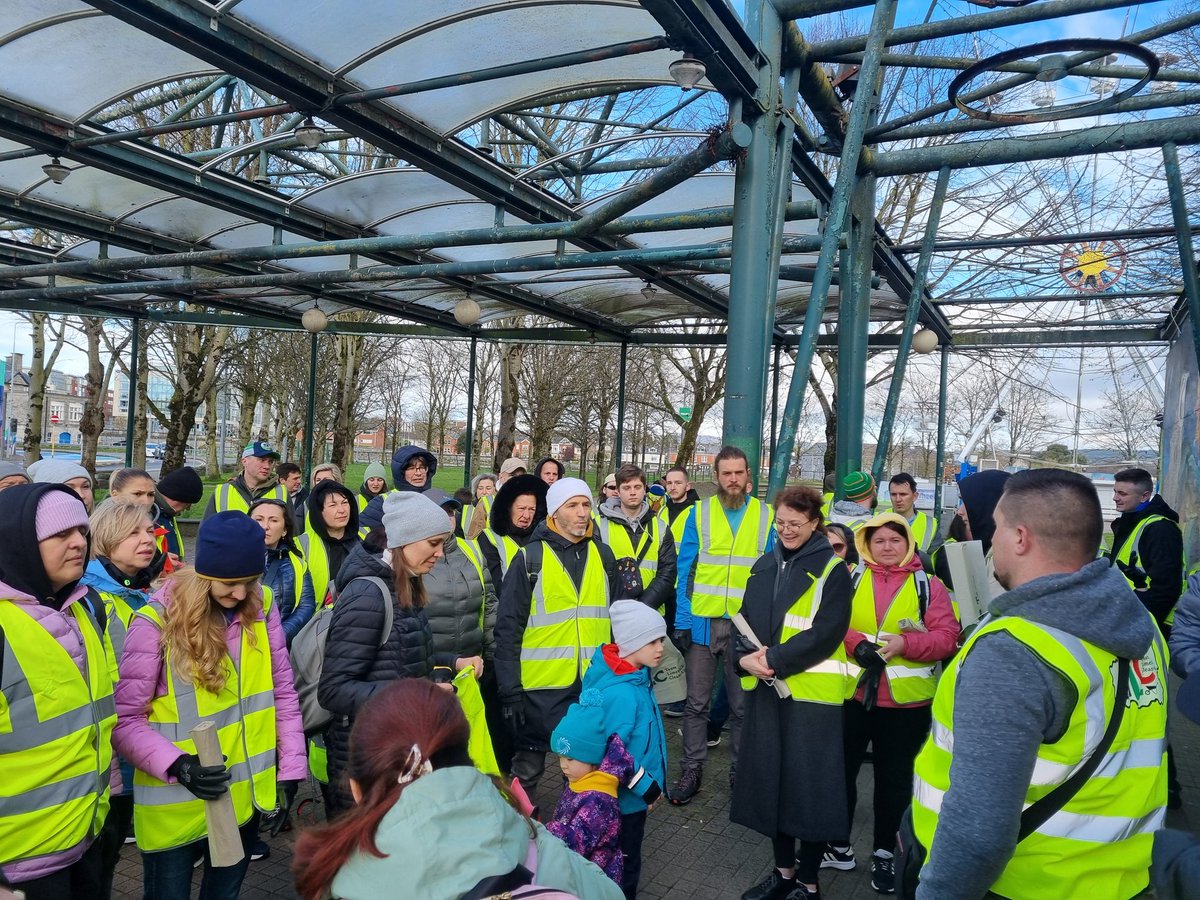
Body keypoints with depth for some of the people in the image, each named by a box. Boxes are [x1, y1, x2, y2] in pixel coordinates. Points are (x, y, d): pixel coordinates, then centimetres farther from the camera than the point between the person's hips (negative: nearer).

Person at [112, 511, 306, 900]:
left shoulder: (261, 608, -3)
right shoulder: (157, 620, -17)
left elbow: (283, 694, 5)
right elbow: (124, 720, -11)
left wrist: (291, 768, 2)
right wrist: (177, 765, -25)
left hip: (246, 798, 4)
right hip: (176, 806, -4)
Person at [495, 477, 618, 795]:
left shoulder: (603, 556, 6)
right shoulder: (530, 559, -7)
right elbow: (508, 630, -7)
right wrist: (511, 691, -11)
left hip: (594, 684, 4)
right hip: (542, 685, -3)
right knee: (527, 766, 10)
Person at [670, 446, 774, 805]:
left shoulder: (766, 516, 1)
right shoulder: (699, 513, 0)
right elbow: (686, 570, 0)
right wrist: (681, 620, -6)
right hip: (703, 622, 0)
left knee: (743, 705, 12)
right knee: (697, 702, 7)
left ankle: (740, 770, 27)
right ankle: (692, 771, 20)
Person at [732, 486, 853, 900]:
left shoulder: (831, 570, -7)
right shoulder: (764, 565, 10)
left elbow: (826, 633, -15)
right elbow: (746, 618, 11)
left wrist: (774, 660, -19)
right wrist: (745, 656, -9)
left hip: (811, 691, -5)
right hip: (765, 688, 6)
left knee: (808, 781, 4)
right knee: (770, 774, 13)